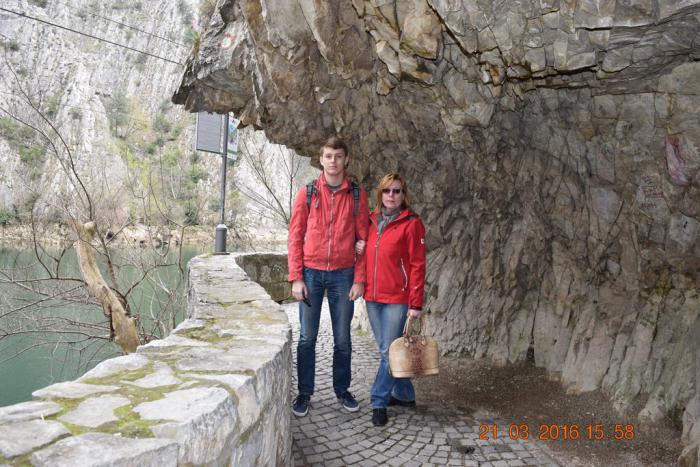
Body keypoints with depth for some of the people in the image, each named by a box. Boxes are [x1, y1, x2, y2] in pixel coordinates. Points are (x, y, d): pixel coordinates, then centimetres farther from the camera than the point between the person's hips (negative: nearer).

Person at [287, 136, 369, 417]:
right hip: (311, 273, 0)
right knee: (307, 337, 5)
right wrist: (296, 278, -5)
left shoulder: (357, 195, 3)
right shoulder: (308, 193, 2)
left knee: (342, 338, 10)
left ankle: (342, 389, 26)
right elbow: (295, 236, 1)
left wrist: (359, 279, -4)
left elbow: (363, 239, 2)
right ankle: (304, 393, 19)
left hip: (343, 275, 0)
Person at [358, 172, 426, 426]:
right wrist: (359, 248, -2)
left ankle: (379, 402, 13)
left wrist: (416, 303, -13)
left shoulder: (411, 223, -8)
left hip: (397, 298, -6)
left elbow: (417, 265, -10)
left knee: (389, 351, 0)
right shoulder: (371, 220, 9)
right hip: (372, 296, 6)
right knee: (386, 349, 14)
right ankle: (405, 395, 29)